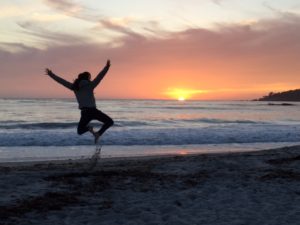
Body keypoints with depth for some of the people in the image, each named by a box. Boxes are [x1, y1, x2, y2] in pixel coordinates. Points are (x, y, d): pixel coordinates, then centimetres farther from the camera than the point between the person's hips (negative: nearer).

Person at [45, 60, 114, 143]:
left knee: (80, 131, 24)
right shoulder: (90, 85, 0)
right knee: (110, 122, 11)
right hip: (93, 111, -3)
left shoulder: (74, 87, 10)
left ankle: (89, 128, -9)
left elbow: (61, 81, 16)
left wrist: (51, 74, 25)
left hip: (85, 113, 4)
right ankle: (98, 133, -10)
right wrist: (107, 67, -15)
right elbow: (100, 76, -10)